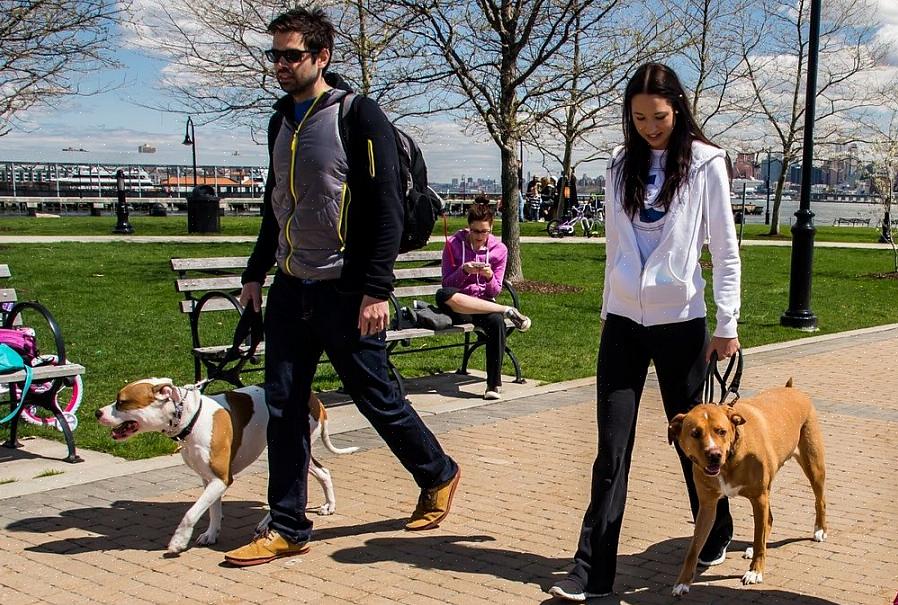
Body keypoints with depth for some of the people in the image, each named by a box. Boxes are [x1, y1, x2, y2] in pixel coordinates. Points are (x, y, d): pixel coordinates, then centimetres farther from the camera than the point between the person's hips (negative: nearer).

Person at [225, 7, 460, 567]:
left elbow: (388, 208, -15)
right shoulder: (282, 121, 12)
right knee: (284, 408, 4)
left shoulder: (359, 116, -11)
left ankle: (439, 475, 30)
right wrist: (256, 273, 19)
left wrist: (377, 290, -20)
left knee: (377, 399, 5)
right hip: (291, 292, 7)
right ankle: (288, 528, 14)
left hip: (345, 294, -7)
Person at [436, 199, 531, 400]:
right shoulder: (454, 244, 0)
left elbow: (495, 291, 5)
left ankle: (494, 384, -27)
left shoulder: (499, 249, 4)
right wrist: (464, 271, -19)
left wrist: (489, 276, -17)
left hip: (484, 303, 1)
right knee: (443, 295, -38)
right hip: (456, 306, -1)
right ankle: (508, 311, -30)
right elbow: (447, 283, -1)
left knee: (497, 321, -36)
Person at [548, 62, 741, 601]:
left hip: (680, 322, -3)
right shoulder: (622, 165, 8)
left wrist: (728, 325, -4)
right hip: (623, 321, 3)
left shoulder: (705, 163, -3)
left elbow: (725, 250, -2)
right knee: (612, 450, -1)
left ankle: (716, 536, 34)